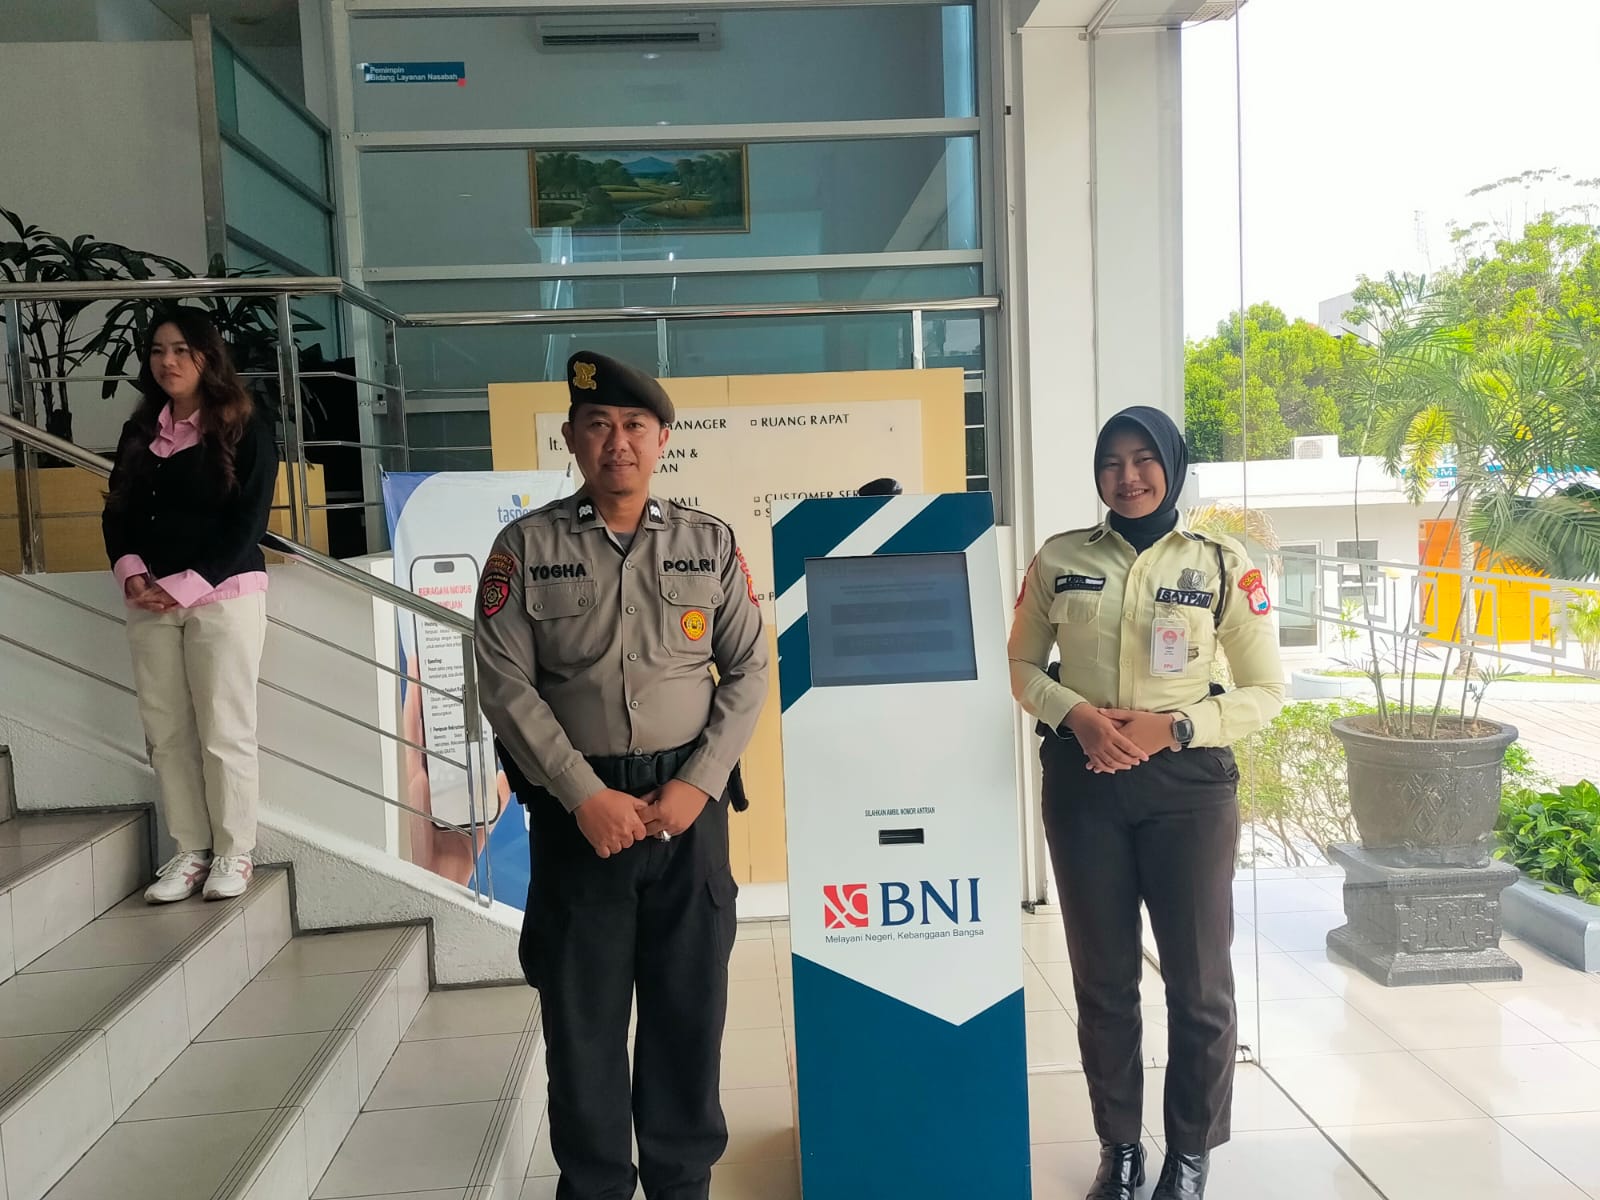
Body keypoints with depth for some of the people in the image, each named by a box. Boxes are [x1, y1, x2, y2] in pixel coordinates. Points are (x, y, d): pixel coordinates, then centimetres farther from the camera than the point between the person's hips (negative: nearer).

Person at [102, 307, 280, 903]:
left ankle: (234, 851, 9)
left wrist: (182, 587, -14)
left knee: (223, 730, -2)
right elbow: (117, 513, 12)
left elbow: (246, 525, -8)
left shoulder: (245, 431, -2)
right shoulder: (140, 431, 14)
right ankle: (191, 849, 14)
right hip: (150, 601, 5)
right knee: (166, 731, 5)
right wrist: (132, 576, -7)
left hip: (223, 596, -5)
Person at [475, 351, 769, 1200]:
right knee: (582, 1006, 9)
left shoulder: (711, 543, 4)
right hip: (577, 802, -1)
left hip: (687, 799, 1)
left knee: (690, 1001, 11)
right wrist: (585, 795, -13)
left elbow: (747, 671, 3)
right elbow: (507, 684, -6)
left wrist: (696, 784, -8)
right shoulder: (526, 546, -1)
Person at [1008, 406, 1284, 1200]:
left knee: (1199, 981, 8)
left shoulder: (1221, 563, -2)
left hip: (1187, 784, -1)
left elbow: (1265, 692, 0)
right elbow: (1021, 666, 8)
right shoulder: (1059, 560, 2)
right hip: (1083, 784, 1)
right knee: (1102, 979, 12)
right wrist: (1074, 713, -11)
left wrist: (1174, 727, -15)